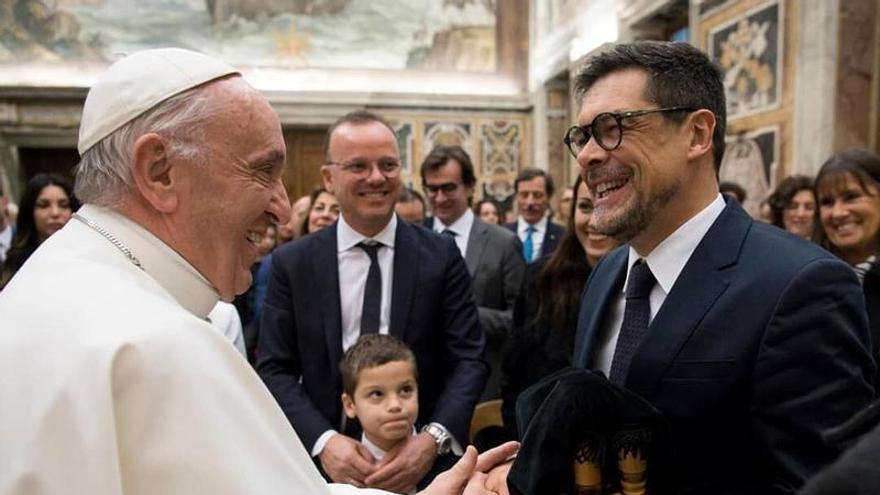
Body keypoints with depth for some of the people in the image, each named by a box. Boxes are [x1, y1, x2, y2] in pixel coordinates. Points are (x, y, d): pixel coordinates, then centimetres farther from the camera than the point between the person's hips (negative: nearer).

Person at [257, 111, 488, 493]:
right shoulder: (292, 263, -4)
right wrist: (322, 441, -19)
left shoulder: (441, 256, -6)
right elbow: (273, 368, -4)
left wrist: (434, 438, -21)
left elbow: (469, 358, -6)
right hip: (327, 461, 0)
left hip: (422, 462, 0)